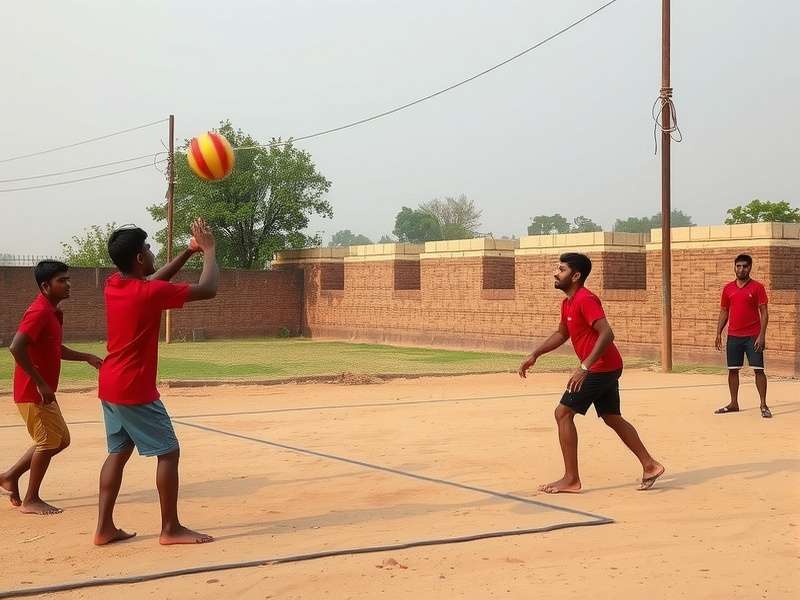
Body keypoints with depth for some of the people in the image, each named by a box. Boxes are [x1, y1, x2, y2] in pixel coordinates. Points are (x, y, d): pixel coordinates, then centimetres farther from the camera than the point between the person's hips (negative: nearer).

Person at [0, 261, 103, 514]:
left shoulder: (52, 312, 12)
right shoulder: (39, 312, -19)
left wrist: (86, 357, 16)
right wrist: (41, 384, -25)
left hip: (43, 392, 10)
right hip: (33, 392, -10)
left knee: (60, 439, 16)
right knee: (48, 441, -2)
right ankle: (31, 500, 11)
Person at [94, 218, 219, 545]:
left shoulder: (113, 284, 5)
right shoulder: (149, 293, -19)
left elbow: (154, 279, 23)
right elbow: (207, 289, -15)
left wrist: (188, 252, 18)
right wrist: (209, 250, -2)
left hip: (111, 387, 9)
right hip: (136, 391, -9)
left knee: (118, 453, 13)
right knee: (169, 452, 0)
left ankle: (105, 527, 12)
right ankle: (171, 529, 4)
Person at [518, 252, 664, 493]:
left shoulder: (585, 300, -18)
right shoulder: (568, 303, 13)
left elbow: (607, 334, -27)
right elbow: (561, 334, 28)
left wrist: (585, 367, -31)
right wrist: (535, 355, 19)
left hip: (599, 368, -10)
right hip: (608, 368, 10)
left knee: (563, 413, -7)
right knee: (612, 418, 16)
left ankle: (571, 479, -4)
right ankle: (649, 465, 21)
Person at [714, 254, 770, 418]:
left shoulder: (757, 287, -4)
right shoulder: (728, 288, 8)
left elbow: (764, 312, -6)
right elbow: (724, 312, 13)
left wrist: (762, 335, -15)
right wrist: (718, 334, 6)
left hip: (753, 336, -4)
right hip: (733, 336, 4)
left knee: (758, 369, -4)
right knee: (732, 370, 7)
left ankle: (763, 405, 0)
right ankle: (734, 403, 18)